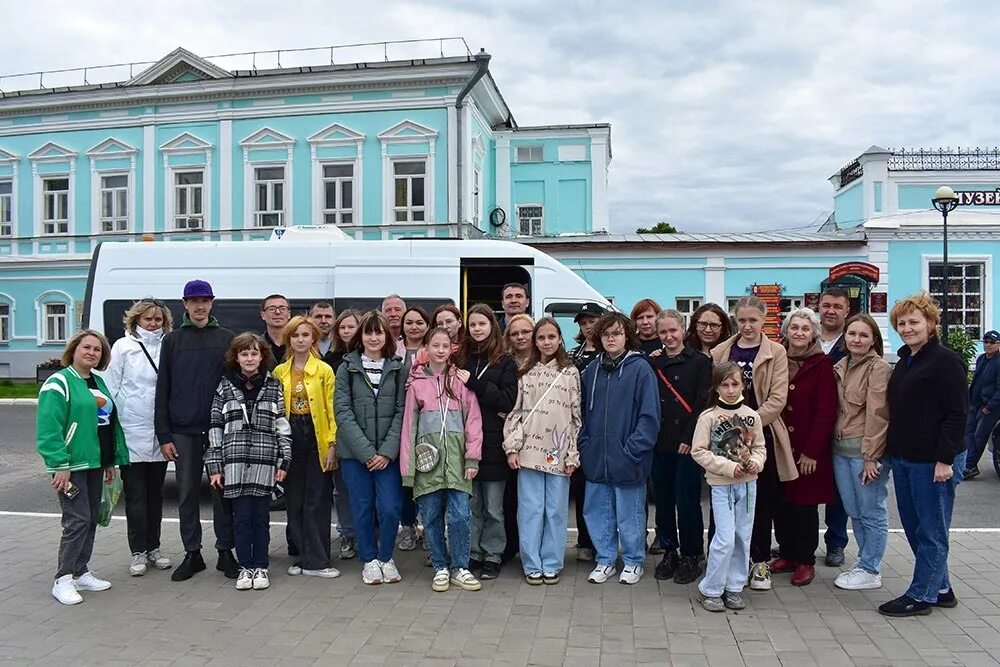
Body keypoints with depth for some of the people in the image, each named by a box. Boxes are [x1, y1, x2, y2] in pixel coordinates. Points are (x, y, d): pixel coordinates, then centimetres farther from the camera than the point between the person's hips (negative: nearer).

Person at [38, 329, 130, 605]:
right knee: (78, 520, -10)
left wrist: (111, 461, 17)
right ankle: (63, 580, 0)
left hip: (95, 463, 8)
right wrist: (60, 465, -21)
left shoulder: (99, 382, 15)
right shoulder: (59, 383, -10)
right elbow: (48, 429, -17)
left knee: (91, 519, 12)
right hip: (71, 465, -8)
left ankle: (81, 573, 23)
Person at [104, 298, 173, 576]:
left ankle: (153, 548, 23)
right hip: (132, 435, -2)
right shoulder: (123, 346, 1)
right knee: (136, 495, 3)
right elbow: (111, 388, 1)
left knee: (156, 494, 12)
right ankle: (139, 552, 12)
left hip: (159, 435, 2)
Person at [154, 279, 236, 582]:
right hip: (183, 431, 1)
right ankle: (192, 554, 19)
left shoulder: (227, 339, 5)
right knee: (187, 494, 7)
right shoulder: (172, 340, 8)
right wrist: (164, 435, -1)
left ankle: (225, 552, 15)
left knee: (223, 491, 5)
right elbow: (162, 390, 5)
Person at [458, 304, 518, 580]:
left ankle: (492, 555, 17)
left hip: (493, 443, -2)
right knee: (471, 503, 9)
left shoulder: (505, 362, 1)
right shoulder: (462, 360, 9)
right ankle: (473, 554, 21)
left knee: (493, 506, 6)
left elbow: (508, 401, -9)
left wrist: (473, 383, -13)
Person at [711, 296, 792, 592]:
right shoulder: (720, 352, 7)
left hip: (762, 434, -1)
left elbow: (777, 398, -8)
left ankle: (760, 562, 17)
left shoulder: (775, 353, 0)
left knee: (762, 500, 5)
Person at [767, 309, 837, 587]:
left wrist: (811, 451, -13)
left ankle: (805, 561, 18)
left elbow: (826, 412, -10)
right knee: (781, 502, 9)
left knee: (805, 504, 5)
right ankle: (786, 554, 25)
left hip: (807, 449, -4)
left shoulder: (822, 364, -6)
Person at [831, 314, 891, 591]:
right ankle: (866, 564, 26)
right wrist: (835, 440, 8)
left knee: (871, 512, 3)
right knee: (854, 512, 14)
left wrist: (870, 456, -16)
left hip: (866, 450, -7)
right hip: (841, 449, 7)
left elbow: (877, 415, -14)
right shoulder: (840, 367, 13)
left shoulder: (879, 368, -10)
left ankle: (870, 571, 13)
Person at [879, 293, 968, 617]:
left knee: (931, 531, 2)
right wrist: (893, 452, 15)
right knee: (913, 526, 14)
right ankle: (940, 589, 28)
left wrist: (945, 459, -19)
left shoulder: (945, 360, -11)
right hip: (904, 458, 9)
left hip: (934, 461, -9)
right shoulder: (903, 362, 15)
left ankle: (921, 595, 12)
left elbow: (957, 413, -15)